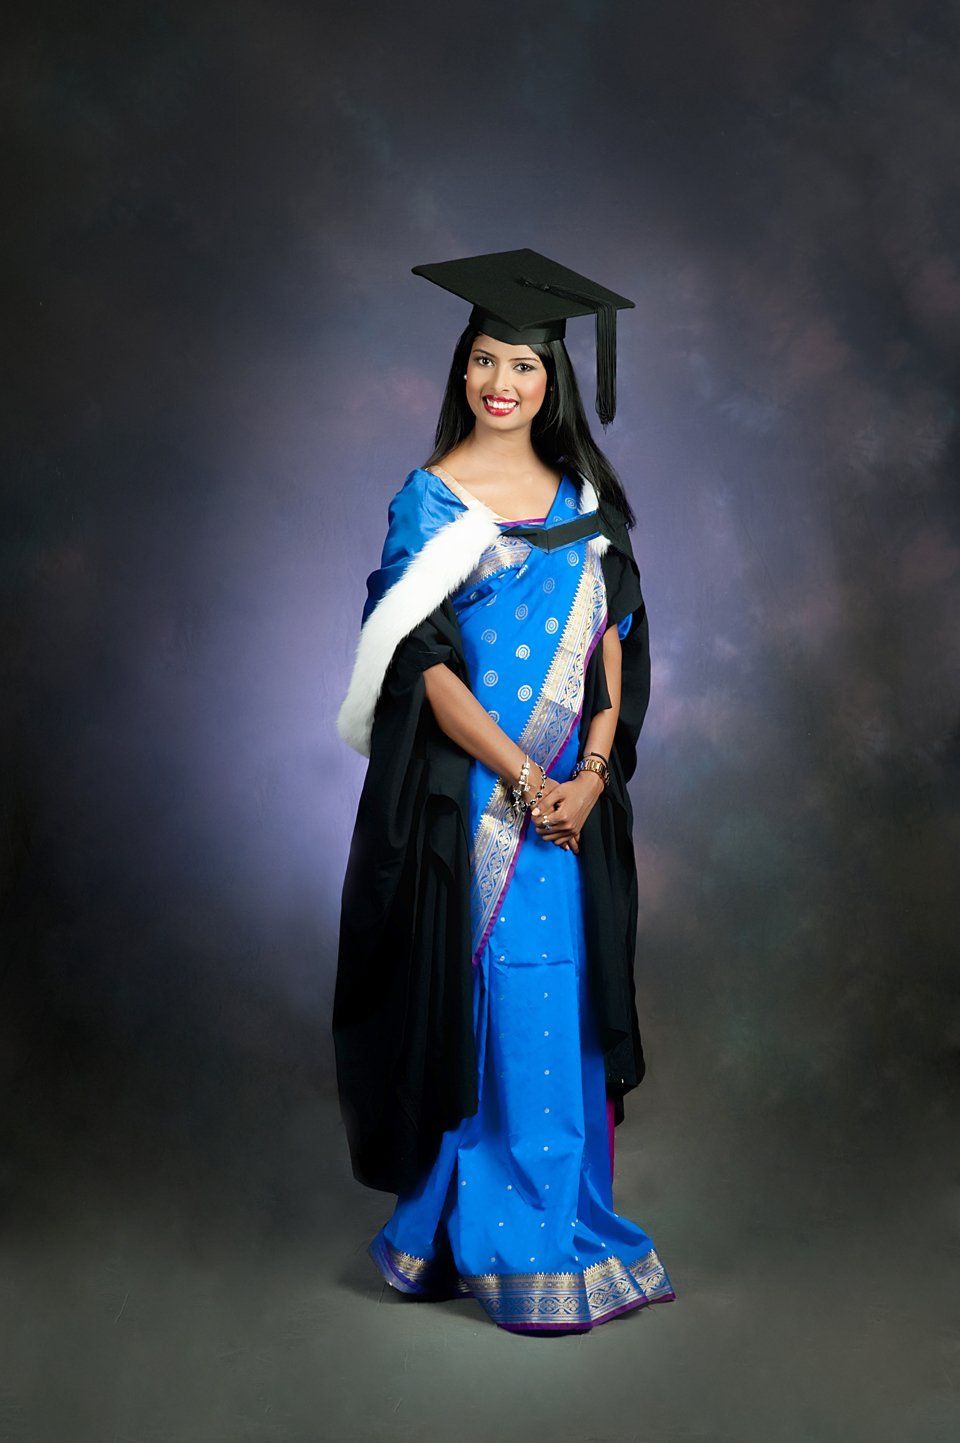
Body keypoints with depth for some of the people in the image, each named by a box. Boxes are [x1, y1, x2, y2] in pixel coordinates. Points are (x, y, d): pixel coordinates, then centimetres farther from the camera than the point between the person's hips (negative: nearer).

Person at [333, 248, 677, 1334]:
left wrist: (590, 774, -7)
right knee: (501, 1008, -2)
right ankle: (502, 1246, 13)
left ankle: (562, 1218, 26)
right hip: (470, 790, -4)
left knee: (563, 1004, 11)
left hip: (574, 795, 5)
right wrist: (524, 775, -15)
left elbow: (617, 645, 6)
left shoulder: (587, 498, 10)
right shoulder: (428, 499, -4)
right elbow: (423, 664, -10)